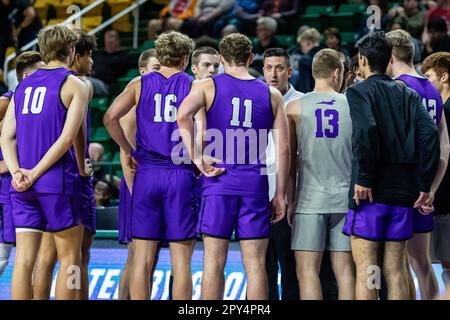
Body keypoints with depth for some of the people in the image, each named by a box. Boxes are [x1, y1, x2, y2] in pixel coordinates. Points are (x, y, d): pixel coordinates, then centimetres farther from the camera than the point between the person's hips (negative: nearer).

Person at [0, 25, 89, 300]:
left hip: (23, 184, 5)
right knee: (70, 258, 4)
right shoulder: (75, 85, -2)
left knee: (24, 259, 3)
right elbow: (68, 137, -12)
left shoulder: (23, 85, 16)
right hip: (58, 183, -5)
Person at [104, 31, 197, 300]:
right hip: (180, 175, -2)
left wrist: (128, 150, 7)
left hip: (147, 174, 2)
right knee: (181, 259, 1)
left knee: (143, 257, 4)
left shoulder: (140, 84, 7)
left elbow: (110, 117, -4)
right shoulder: (193, 86, 2)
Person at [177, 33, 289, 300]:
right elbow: (284, 148, 4)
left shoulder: (207, 86, 3)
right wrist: (280, 194, 8)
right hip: (255, 183, 1)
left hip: (219, 180, -1)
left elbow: (183, 115, -16)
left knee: (214, 262, 3)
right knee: (255, 263, 3)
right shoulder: (272, 95, 8)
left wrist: (197, 158, -10)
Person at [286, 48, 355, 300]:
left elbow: (289, 159, 1)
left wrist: (290, 201, 7)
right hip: (346, 199, 2)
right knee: (345, 270, 5)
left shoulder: (295, 107, 0)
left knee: (308, 271, -1)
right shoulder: (352, 105, 5)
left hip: (310, 198, -2)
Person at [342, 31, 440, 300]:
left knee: (365, 268, -4)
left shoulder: (358, 92, -2)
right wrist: (425, 186, 2)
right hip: (402, 192, 5)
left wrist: (363, 179, -16)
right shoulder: (409, 94, 12)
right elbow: (430, 134, 0)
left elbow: (366, 131, -21)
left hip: (369, 192, -5)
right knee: (395, 269, 8)